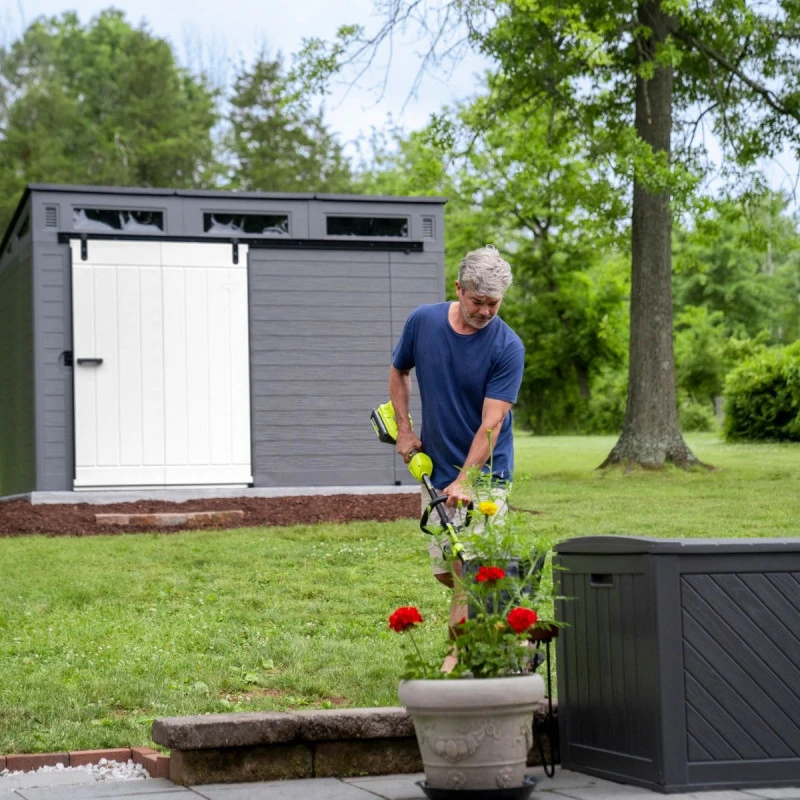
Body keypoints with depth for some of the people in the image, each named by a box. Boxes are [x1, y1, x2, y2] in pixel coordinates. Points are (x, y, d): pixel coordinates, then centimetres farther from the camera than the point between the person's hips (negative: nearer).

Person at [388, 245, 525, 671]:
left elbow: (491, 423, -20)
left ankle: (459, 655, -3)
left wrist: (463, 482, -27)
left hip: (485, 474, -4)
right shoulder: (422, 322, -5)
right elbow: (398, 371, 14)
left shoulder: (507, 347, -16)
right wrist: (403, 429, 6)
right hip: (436, 470, 4)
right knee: (445, 570, 7)